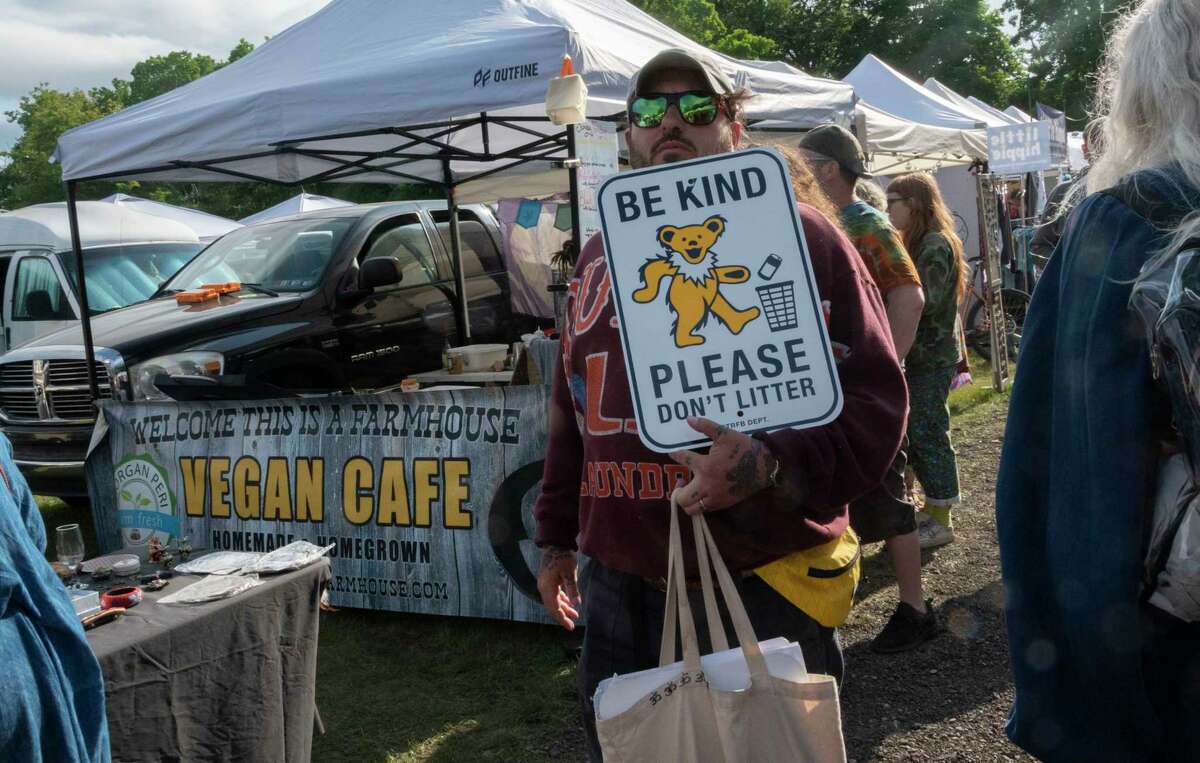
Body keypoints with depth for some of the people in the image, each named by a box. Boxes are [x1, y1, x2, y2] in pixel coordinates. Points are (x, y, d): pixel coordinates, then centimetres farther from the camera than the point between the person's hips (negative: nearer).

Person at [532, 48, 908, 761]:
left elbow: (876, 397, -8)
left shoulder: (798, 237, -4)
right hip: (618, 589, 5)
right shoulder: (601, 255, 14)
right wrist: (558, 537, 23)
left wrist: (770, 465, -24)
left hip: (767, 588, -5)